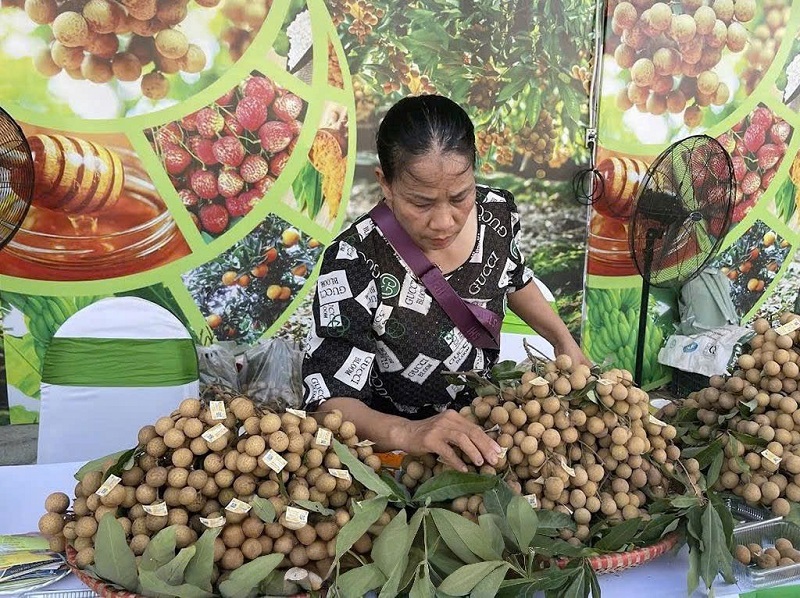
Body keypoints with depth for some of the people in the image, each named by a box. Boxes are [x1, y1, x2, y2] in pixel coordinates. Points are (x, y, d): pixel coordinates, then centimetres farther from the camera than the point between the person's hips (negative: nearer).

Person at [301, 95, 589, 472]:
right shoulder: (352, 265, -26)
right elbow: (328, 400, -26)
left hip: (485, 421, 5)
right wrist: (405, 432, -43)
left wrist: (564, 340, 6)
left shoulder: (497, 212, -9)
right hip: (393, 448, -4)